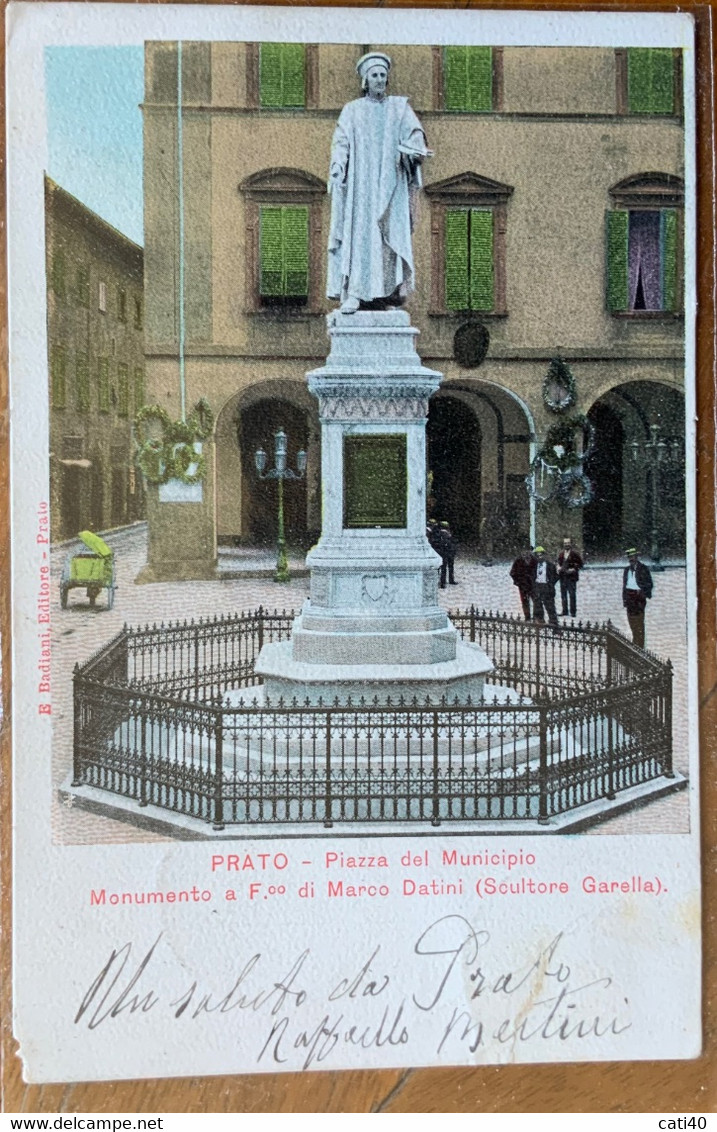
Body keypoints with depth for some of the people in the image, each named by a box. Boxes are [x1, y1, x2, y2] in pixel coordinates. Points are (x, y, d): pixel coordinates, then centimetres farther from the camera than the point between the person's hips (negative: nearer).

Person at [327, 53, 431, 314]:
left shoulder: (399, 107, 13)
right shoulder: (352, 110, 11)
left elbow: (414, 132, 0)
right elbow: (341, 143, 2)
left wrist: (414, 149, -22)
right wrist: (338, 166, -17)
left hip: (390, 184, 1)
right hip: (360, 182, -1)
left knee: (388, 236, -6)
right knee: (358, 234, -11)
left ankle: (383, 291, -5)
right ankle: (353, 293, -17)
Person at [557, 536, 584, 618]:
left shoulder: (574, 553, -4)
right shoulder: (561, 553, 13)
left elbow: (580, 564, -2)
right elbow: (559, 562, 25)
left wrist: (574, 569, -14)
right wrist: (559, 567, 5)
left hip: (571, 576, -6)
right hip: (562, 576, 6)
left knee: (572, 594, -6)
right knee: (563, 594, 8)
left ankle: (573, 611, -2)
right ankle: (564, 611, 14)